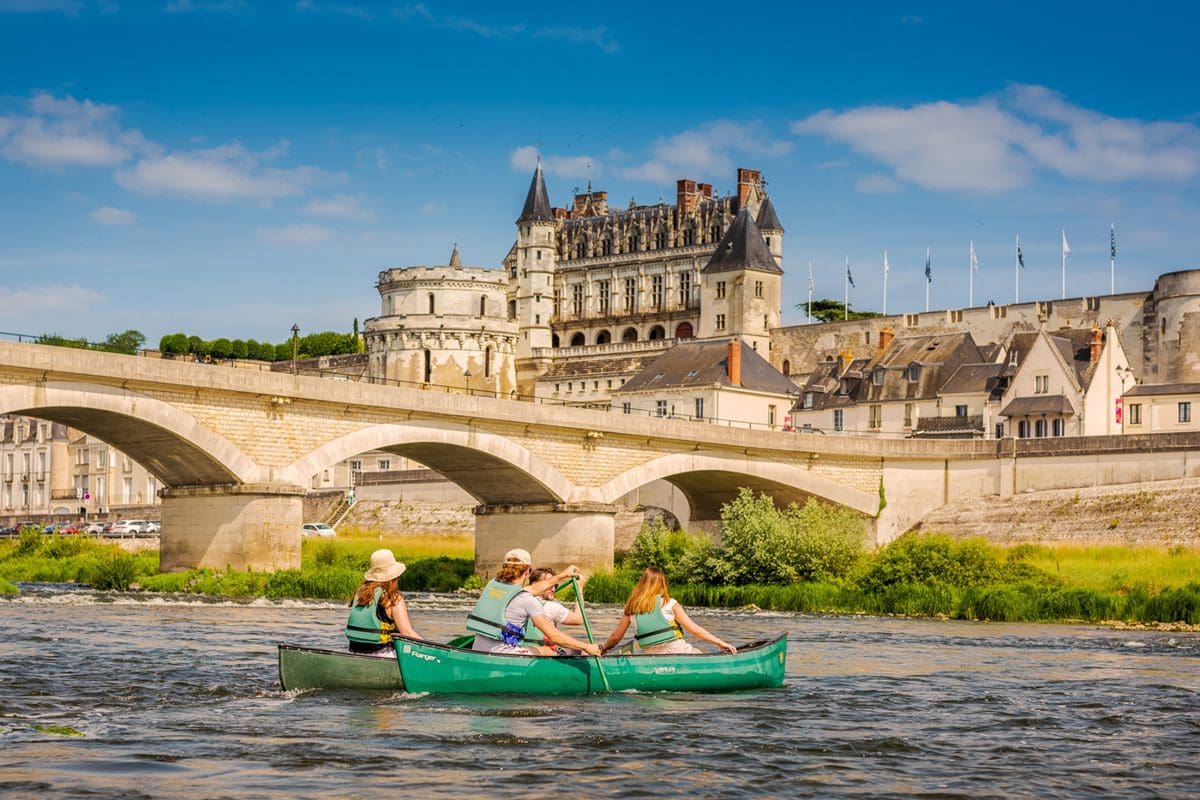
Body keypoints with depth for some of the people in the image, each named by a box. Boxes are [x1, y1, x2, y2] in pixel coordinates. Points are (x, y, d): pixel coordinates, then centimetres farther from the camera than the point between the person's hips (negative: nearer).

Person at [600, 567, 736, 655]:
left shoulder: (631, 608, 8)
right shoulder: (669, 604, -1)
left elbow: (615, 638, 14)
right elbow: (694, 630, -5)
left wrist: (603, 648, 35)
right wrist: (720, 643, -1)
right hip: (678, 653, -3)